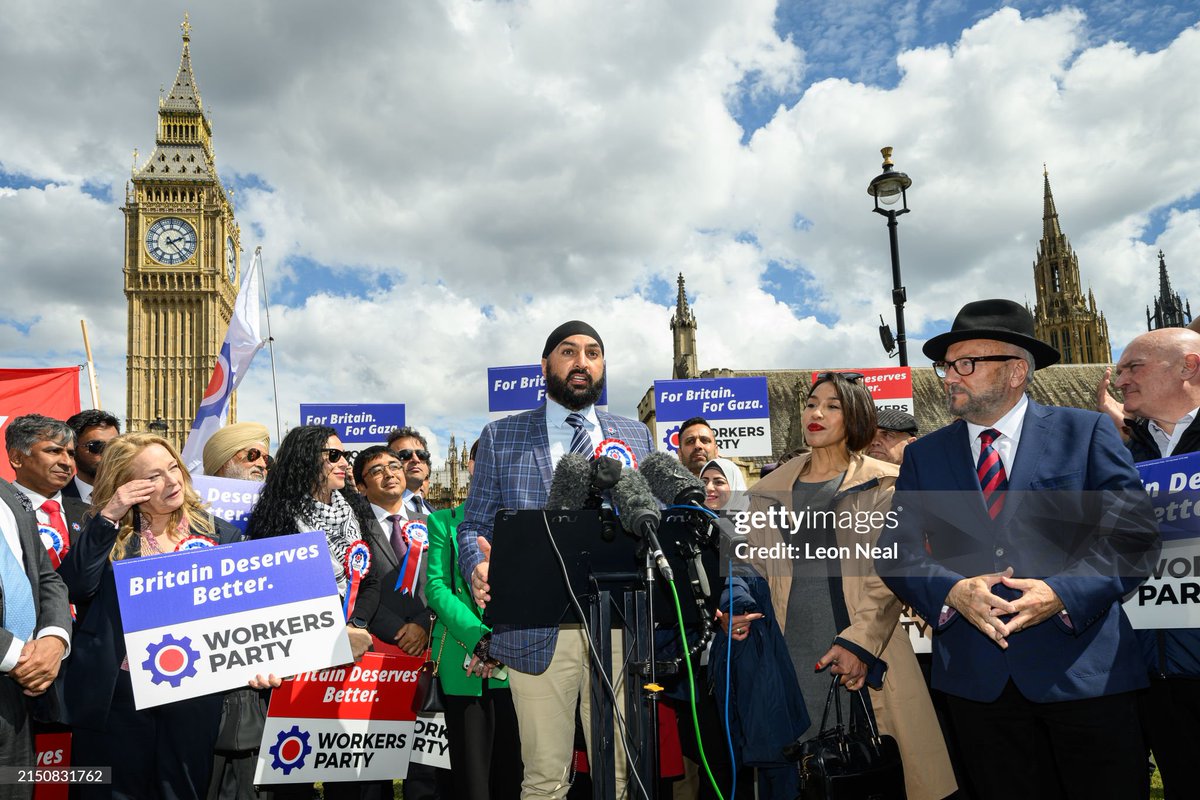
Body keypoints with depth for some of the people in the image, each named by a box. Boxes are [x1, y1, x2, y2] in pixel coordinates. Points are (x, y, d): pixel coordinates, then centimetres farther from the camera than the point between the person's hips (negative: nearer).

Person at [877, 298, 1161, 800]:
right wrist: (951, 591, -16)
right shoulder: (923, 456, 8)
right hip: (977, 678, 2)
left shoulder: (1087, 433, 2)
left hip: (1086, 669, -2)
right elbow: (897, 551, 3)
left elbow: (1134, 535, -5)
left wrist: (1063, 593, -20)